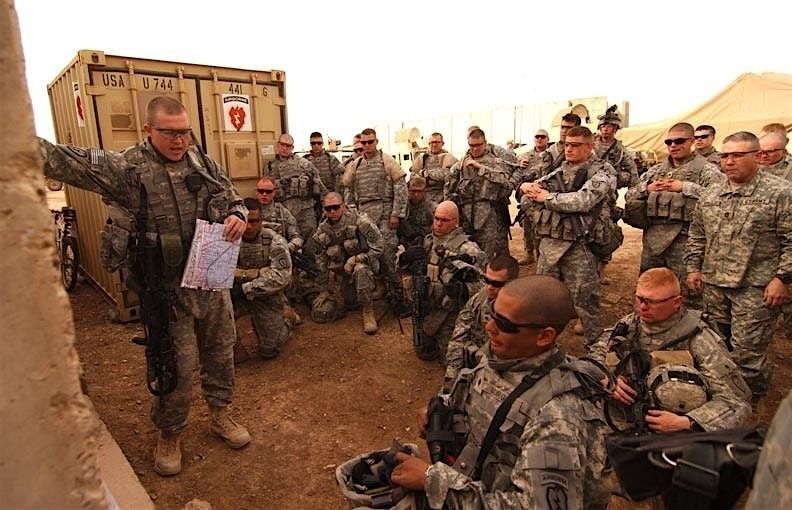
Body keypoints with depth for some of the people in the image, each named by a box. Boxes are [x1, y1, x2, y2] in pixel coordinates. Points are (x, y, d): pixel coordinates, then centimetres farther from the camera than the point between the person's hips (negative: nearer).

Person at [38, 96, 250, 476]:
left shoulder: (205, 165, 3)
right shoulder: (127, 169, -9)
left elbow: (234, 199, 14)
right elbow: (65, 159, -19)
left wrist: (237, 216, -9)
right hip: (168, 291, -4)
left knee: (220, 353, 17)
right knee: (177, 367, 6)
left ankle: (219, 414, 41)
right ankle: (169, 434, 34)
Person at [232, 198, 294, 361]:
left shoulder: (274, 242, -15)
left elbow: (282, 277, -25)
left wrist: (246, 289, -28)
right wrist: (258, 272, -26)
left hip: (268, 297, -2)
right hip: (238, 294, 2)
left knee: (269, 351, 1)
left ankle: (286, 324, 34)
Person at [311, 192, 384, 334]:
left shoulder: (359, 221, -16)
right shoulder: (322, 231, -3)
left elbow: (377, 247, -15)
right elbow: (321, 263, 8)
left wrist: (355, 259, -24)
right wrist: (324, 290, 9)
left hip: (363, 264, -5)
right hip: (338, 276, 5)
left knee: (360, 269, -41)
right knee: (319, 314, 1)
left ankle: (368, 312, -21)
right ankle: (350, 302, 30)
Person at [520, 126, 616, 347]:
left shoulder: (602, 172, -3)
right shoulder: (558, 171, 14)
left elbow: (583, 201, -22)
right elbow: (526, 201, 14)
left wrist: (547, 197, -13)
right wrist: (528, 188, -9)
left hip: (579, 247, -6)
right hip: (549, 242, 6)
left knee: (585, 302, 2)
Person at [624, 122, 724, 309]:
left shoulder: (706, 170, -1)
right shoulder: (655, 170, 16)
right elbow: (629, 196, 15)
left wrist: (685, 187, -17)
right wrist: (647, 188, -3)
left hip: (684, 240, -5)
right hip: (652, 239, 6)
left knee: (688, 297, 2)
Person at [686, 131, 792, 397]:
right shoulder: (710, 194, 10)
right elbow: (697, 236, 17)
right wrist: (694, 267, 12)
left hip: (756, 287, -5)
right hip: (713, 284, 6)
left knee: (746, 351, -1)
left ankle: (752, 400, 23)